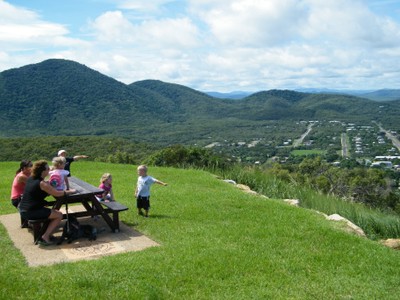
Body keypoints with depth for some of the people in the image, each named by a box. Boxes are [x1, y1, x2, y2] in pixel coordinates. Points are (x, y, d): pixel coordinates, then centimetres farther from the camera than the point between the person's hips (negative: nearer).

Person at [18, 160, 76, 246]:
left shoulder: (30, 178, 8)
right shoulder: (42, 183, -18)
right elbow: (57, 194, -15)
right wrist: (69, 191, -3)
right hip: (31, 212, -9)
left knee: (53, 211, 28)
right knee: (59, 215, -2)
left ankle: (47, 233, 22)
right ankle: (45, 237, -1)